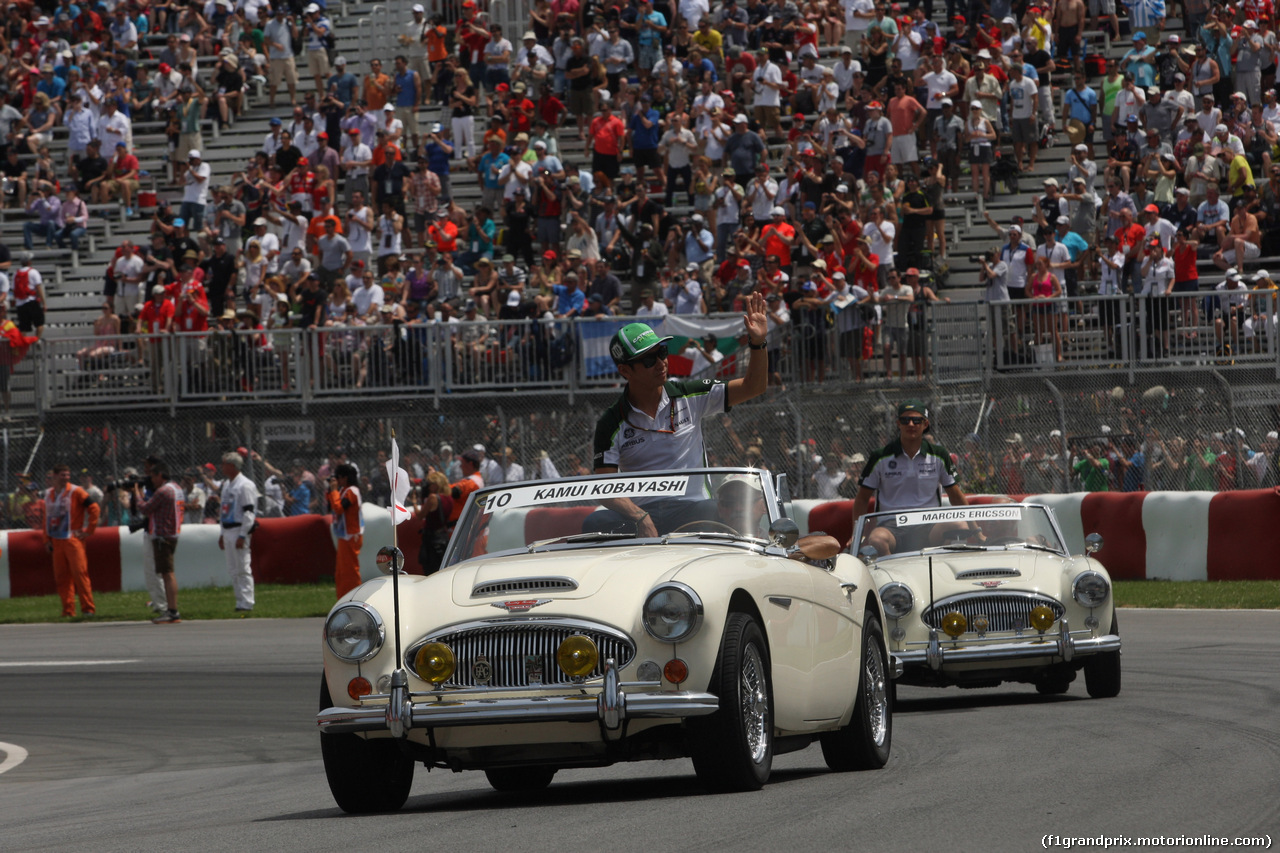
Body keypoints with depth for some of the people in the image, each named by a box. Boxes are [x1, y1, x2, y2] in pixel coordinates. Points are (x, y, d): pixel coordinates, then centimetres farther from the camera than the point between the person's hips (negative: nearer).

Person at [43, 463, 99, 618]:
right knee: (61, 576, 3)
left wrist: (89, 531, -8)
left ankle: (87, 609, -8)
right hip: (56, 541, 6)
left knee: (79, 573, -11)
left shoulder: (76, 492, -4)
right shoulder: (49, 494, 12)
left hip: (73, 539, -6)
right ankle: (68, 610, 7)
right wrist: (47, 539, 15)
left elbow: (94, 508, -6)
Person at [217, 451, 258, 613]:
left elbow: (249, 512, -17)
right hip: (228, 531, 10)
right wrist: (222, 534, 21)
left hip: (239, 530, -10)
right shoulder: (227, 484, 18)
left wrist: (242, 535, -21)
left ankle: (246, 603, -7)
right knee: (233, 570, 10)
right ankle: (240, 601, 14)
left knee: (243, 568, -8)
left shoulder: (245, 485, -12)